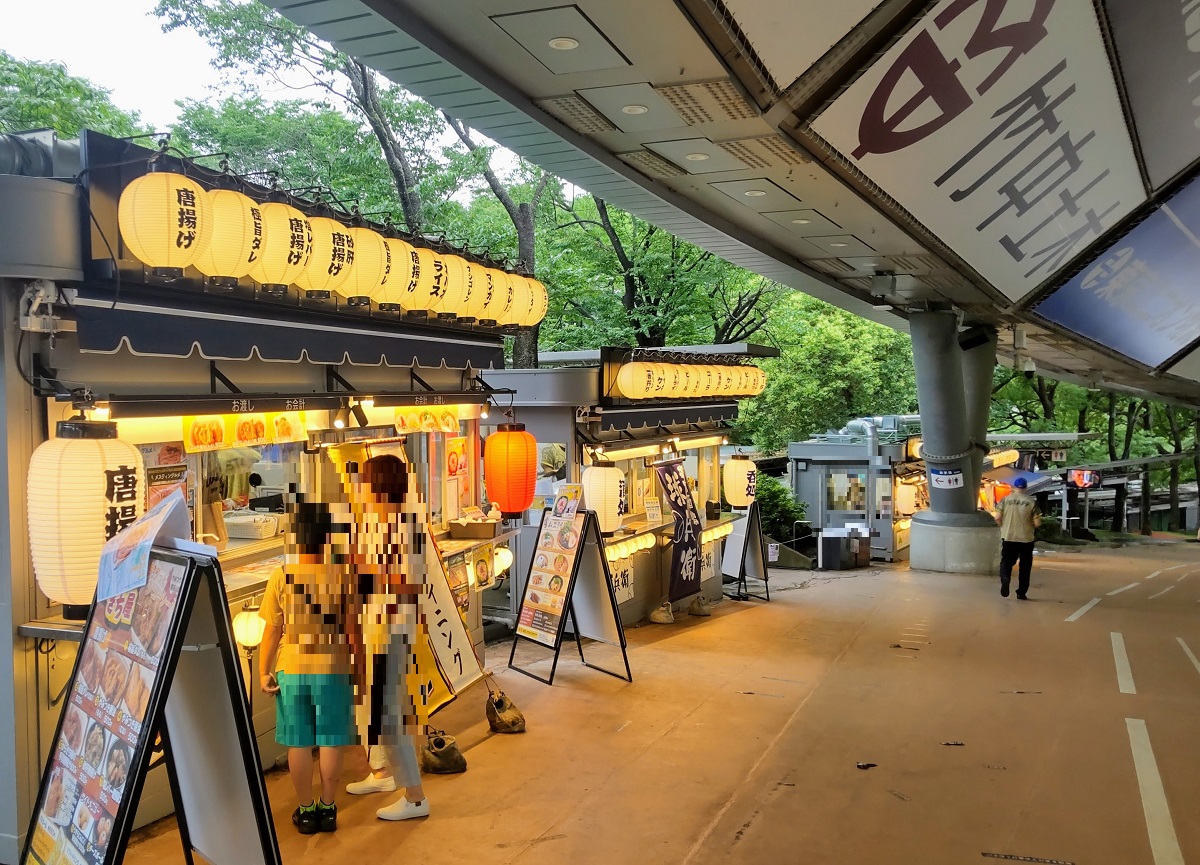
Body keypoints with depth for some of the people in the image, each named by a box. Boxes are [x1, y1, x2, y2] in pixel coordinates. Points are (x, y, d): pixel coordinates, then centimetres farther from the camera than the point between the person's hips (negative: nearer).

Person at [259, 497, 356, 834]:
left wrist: (263, 672, 3)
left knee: (299, 744, 12)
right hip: (332, 670, 0)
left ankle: (306, 811, 21)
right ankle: (327, 808, 20)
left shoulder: (282, 576, -10)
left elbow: (272, 630, -7)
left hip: (292, 671, 0)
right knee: (330, 742, 11)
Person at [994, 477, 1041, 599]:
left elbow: (997, 517, -7)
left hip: (1008, 537, 0)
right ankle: (1021, 592, 15)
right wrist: (1038, 520, 16)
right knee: (1025, 566, 12)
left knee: (1006, 561, 8)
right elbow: (1037, 523, -7)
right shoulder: (1031, 502, -4)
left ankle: (1005, 578, -23)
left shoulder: (1005, 499, -2)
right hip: (1026, 539, 0)